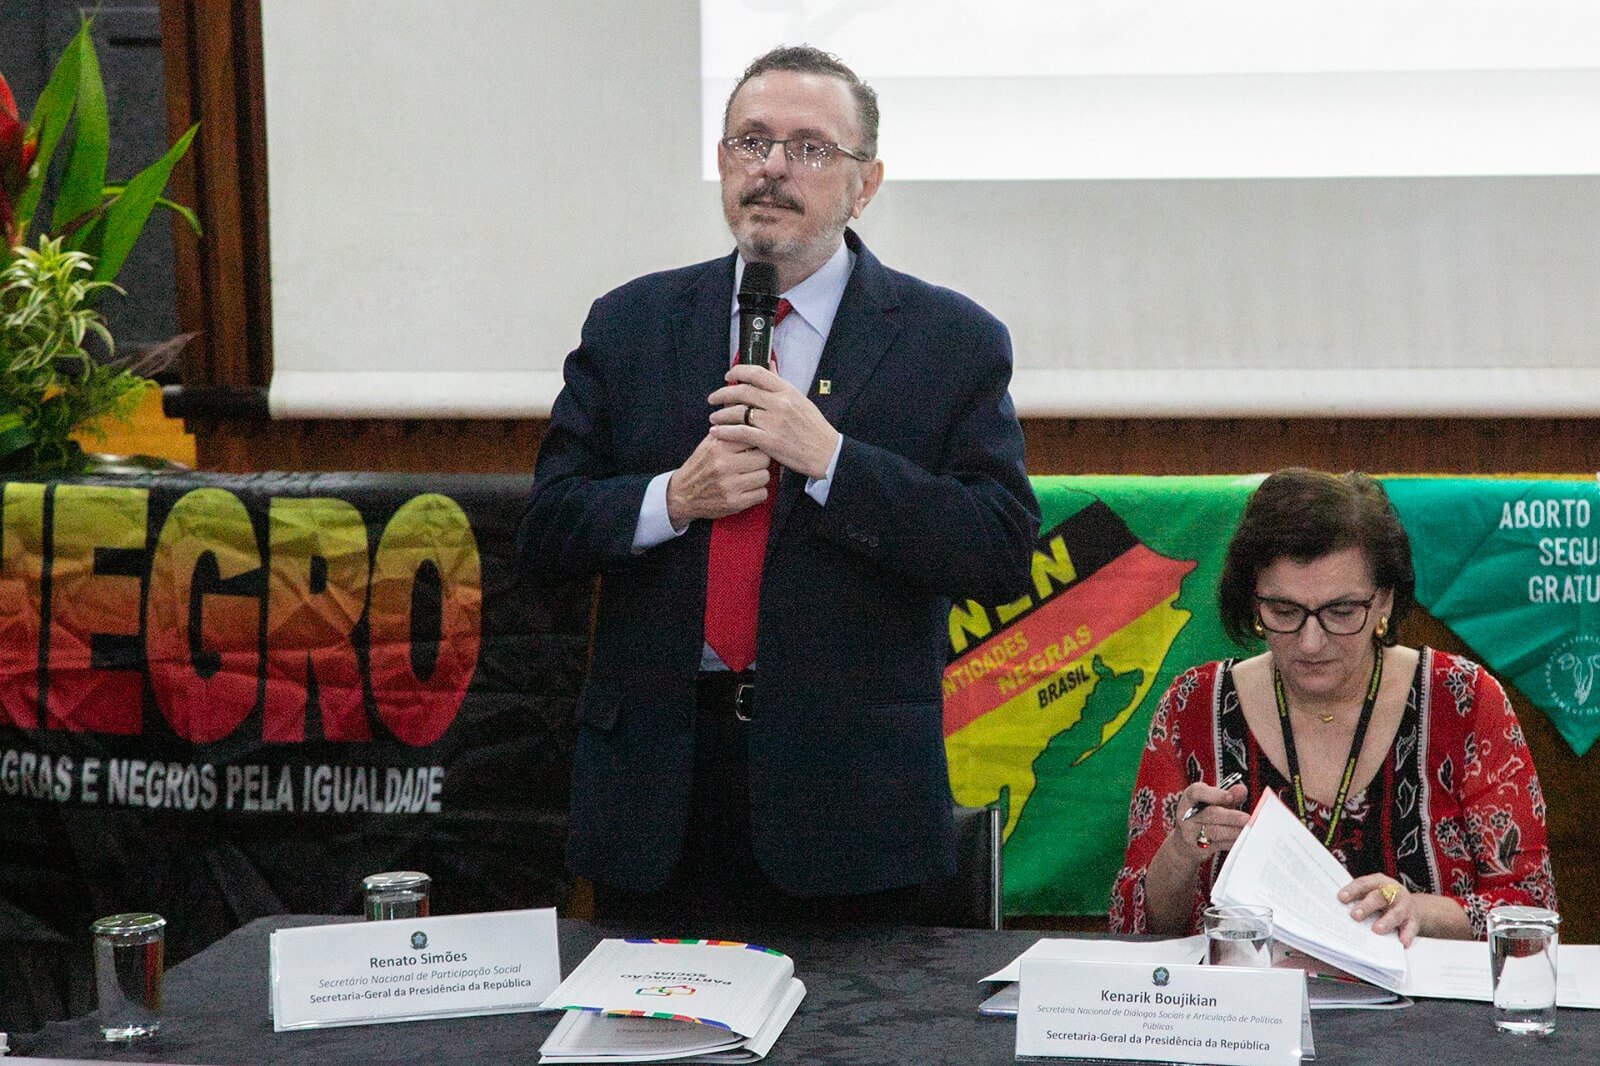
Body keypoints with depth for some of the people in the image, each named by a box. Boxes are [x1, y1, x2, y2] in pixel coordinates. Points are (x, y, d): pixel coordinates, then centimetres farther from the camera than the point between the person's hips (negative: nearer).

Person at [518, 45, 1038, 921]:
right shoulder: (630, 324, 9)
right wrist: (670, 499, -13)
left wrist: (830, 458, -17)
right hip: (654, 777, 2)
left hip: (847, 788, -2)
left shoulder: (953, 342, 0)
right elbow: (544, 532, 6)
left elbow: (1004, 558, -9)